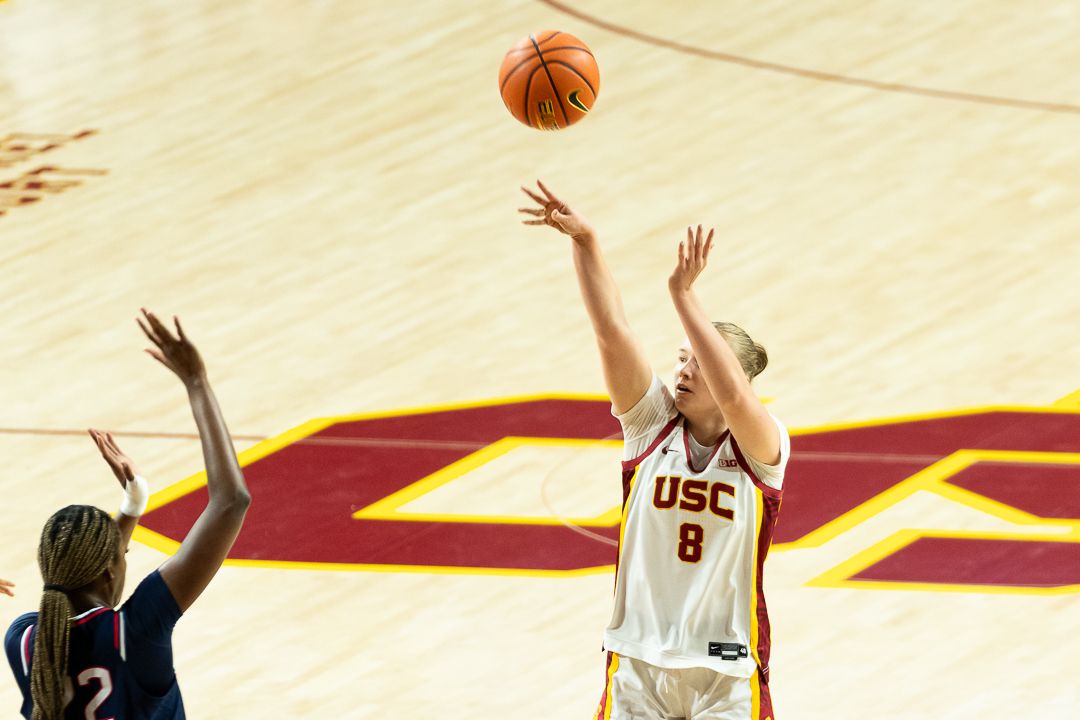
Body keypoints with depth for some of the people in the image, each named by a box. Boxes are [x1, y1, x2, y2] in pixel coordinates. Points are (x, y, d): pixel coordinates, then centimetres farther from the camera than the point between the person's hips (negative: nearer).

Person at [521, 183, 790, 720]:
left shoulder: (760, 449, -9)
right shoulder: (653, 423, -1)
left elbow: (731, 394, -31)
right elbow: (611, 332, -13)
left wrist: (683, 294, -36)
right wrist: (584, 240, -26)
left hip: (725, 674, -3)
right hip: (639, 662, 3)